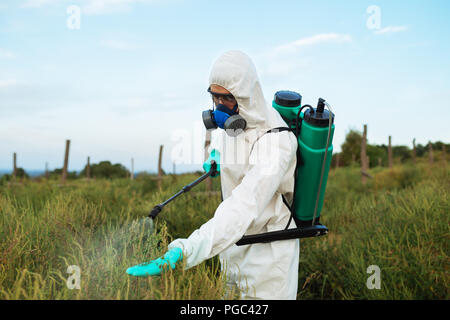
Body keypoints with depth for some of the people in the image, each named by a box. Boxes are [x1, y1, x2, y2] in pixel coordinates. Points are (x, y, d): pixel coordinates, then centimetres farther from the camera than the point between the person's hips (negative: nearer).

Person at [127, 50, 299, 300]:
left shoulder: (274, 140, -28)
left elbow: (244, 206, -42)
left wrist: (184, 252, -50)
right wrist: (219, 158, 13)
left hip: (267, 249, -7)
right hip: (235, 241, 8)